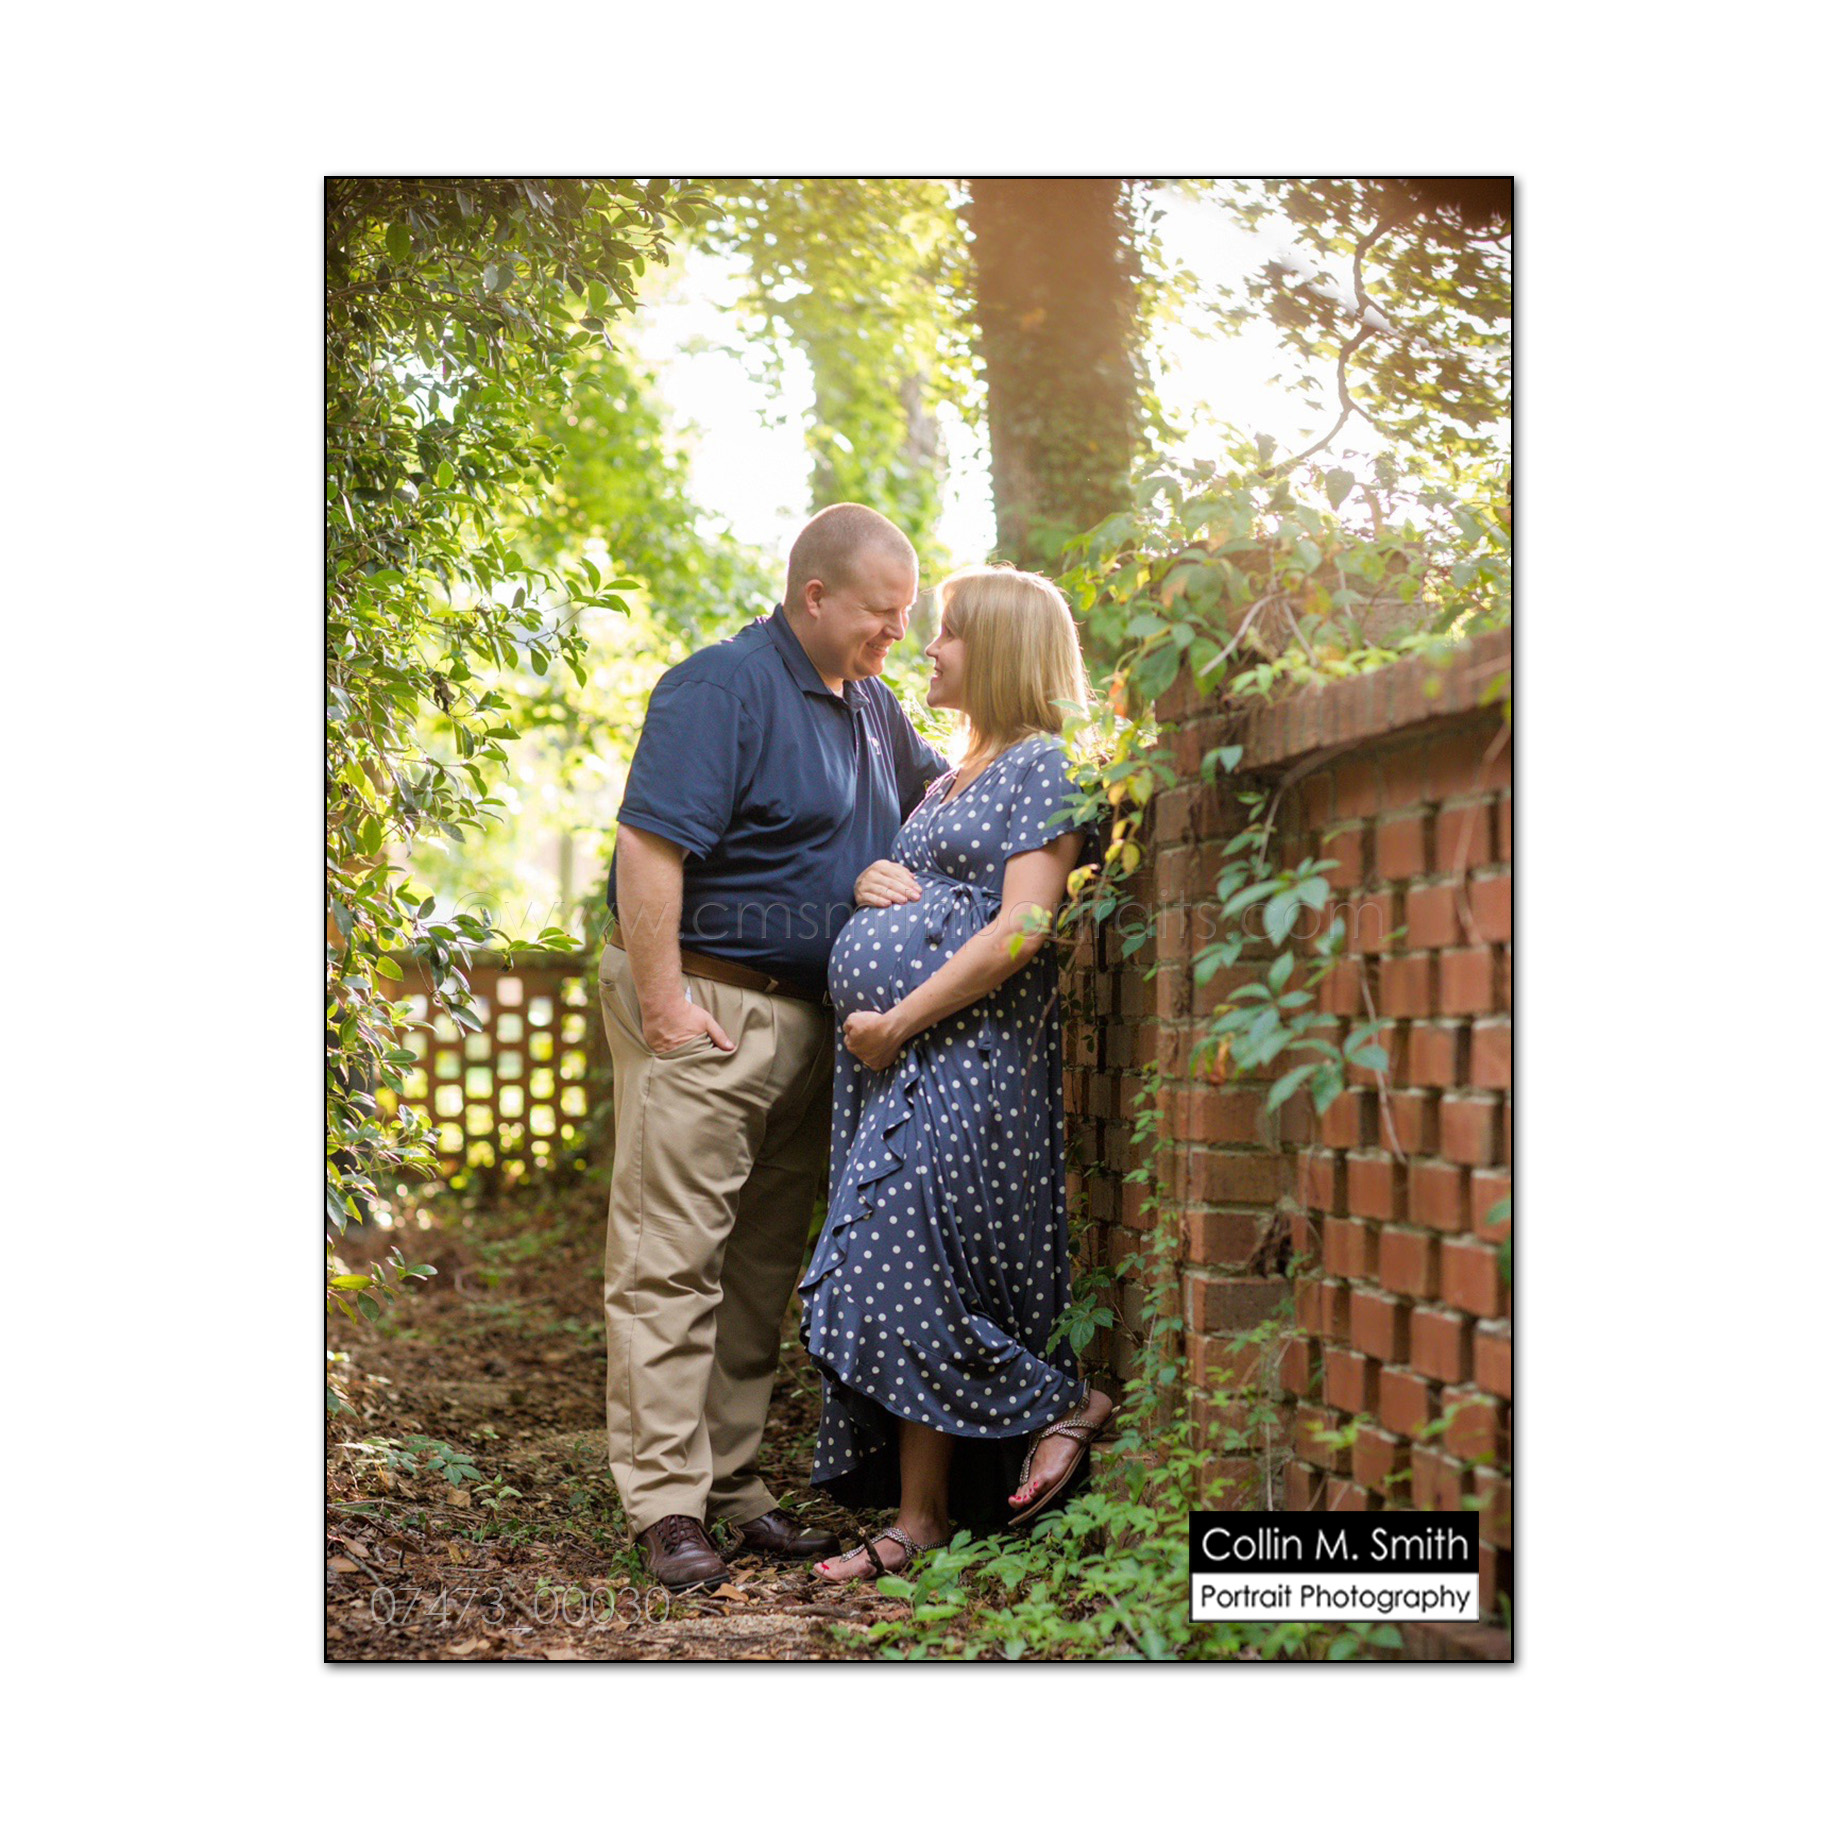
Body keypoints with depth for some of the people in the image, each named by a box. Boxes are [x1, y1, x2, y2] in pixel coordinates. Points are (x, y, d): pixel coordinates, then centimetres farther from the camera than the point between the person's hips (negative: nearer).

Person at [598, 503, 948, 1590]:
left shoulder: (869, 706, 16)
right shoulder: (722, 687, -12)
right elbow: (648, 847, -19)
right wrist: (661, 1000, -22)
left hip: (809, 1019, 9)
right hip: (705, 1008, -9)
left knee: (766, 1260, 11)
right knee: (670, 1257, -7)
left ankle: (736, 1482, 19)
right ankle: (667, 1505, -5)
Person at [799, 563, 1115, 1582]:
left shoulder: (1042, 766, -5)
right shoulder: (951, 779, 22)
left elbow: (1022, 926, -15)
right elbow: (903, 885, 30)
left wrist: (897, 1022, -16)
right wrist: (867, 882, 5)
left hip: (964, 1052, -8)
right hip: (893, 1061, 9)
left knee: (902, 1270, -12)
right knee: (909, 1279, 5)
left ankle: (1062, 1401, 3)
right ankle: (919, 1517, 7)